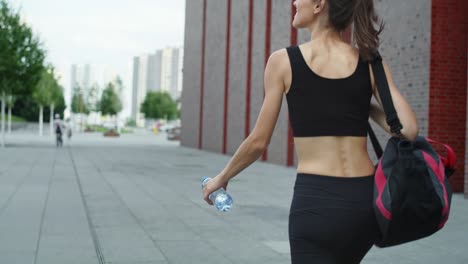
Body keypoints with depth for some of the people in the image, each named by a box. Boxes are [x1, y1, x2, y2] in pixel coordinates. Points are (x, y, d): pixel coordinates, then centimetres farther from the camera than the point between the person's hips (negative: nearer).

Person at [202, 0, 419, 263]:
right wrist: (369, 108, 13)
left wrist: (221, 178, 17)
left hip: (315, 201, -4)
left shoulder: (283, 61, -3)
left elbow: (258, 142, 1)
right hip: (366, 200, 4)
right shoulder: (371, 63, 3)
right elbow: (409, 130, -5)